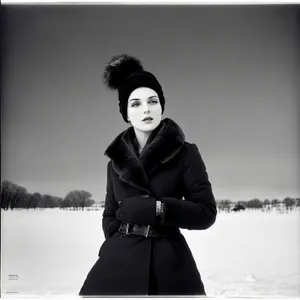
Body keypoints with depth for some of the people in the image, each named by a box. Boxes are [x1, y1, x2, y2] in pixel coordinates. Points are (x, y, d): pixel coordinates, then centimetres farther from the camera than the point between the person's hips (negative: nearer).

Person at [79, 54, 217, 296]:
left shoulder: (186, 153, -1)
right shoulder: (116, 161, 10)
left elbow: (206, 212, -5)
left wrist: (157, 208, -17)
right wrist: (117, 247, -1)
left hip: (169, 263, -3)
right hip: (120, 262, 3)